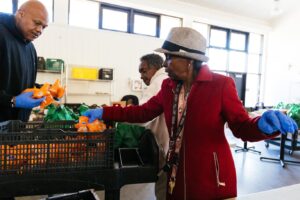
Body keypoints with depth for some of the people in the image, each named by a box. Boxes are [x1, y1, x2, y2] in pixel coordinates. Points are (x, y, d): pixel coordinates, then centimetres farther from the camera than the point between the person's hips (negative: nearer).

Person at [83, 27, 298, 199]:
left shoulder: (221, 84, -15)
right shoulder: (169, 86, 1)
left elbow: (242, 127, -11)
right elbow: (143, 112, 6)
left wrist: (263, 123, -33)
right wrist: (103, 112, 0)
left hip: (211, 177, -4)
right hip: (177, 175, 5)